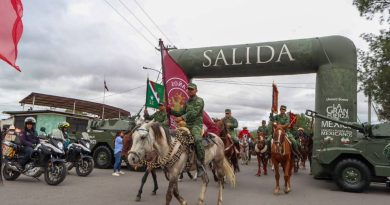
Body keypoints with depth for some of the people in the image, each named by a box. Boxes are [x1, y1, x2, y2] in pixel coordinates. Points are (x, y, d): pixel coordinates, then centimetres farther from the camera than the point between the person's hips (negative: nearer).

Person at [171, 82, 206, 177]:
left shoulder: (199, 101, -3)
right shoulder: (187, 102, 19)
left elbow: (193, 113, -18)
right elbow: (181, 113, 17)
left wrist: (182, 118, -29)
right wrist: (170, 111, 1)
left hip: (196, 125, -8)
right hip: (187, 125, 8)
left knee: (198, 140, -34)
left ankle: (201, 166, -30)